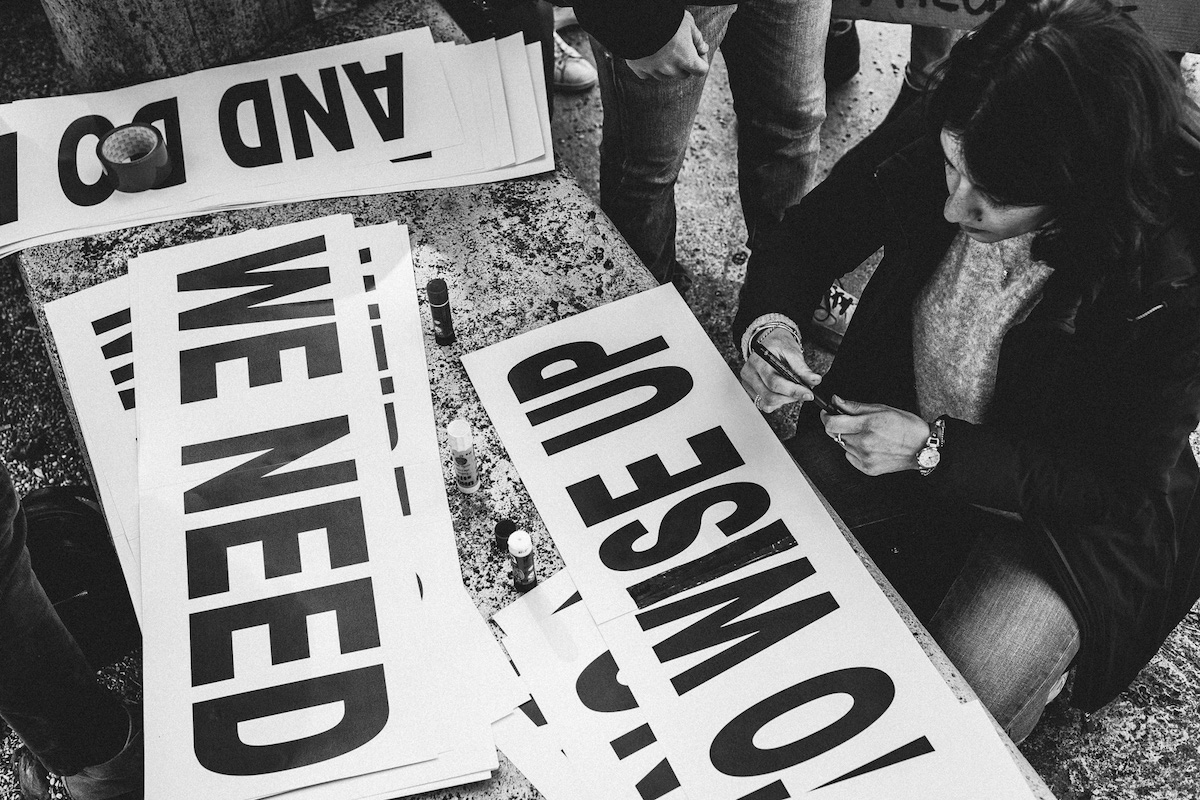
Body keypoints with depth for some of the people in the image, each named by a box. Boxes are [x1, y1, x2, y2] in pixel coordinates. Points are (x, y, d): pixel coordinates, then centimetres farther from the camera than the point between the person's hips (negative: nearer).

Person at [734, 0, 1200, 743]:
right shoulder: (926, 145, -22)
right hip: (898, 427, 4)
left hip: (1069, 511, -3)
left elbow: (1116, 480, -19)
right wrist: (769, 321, -26)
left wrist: (935, 450, -29)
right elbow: (806, 237, -3)